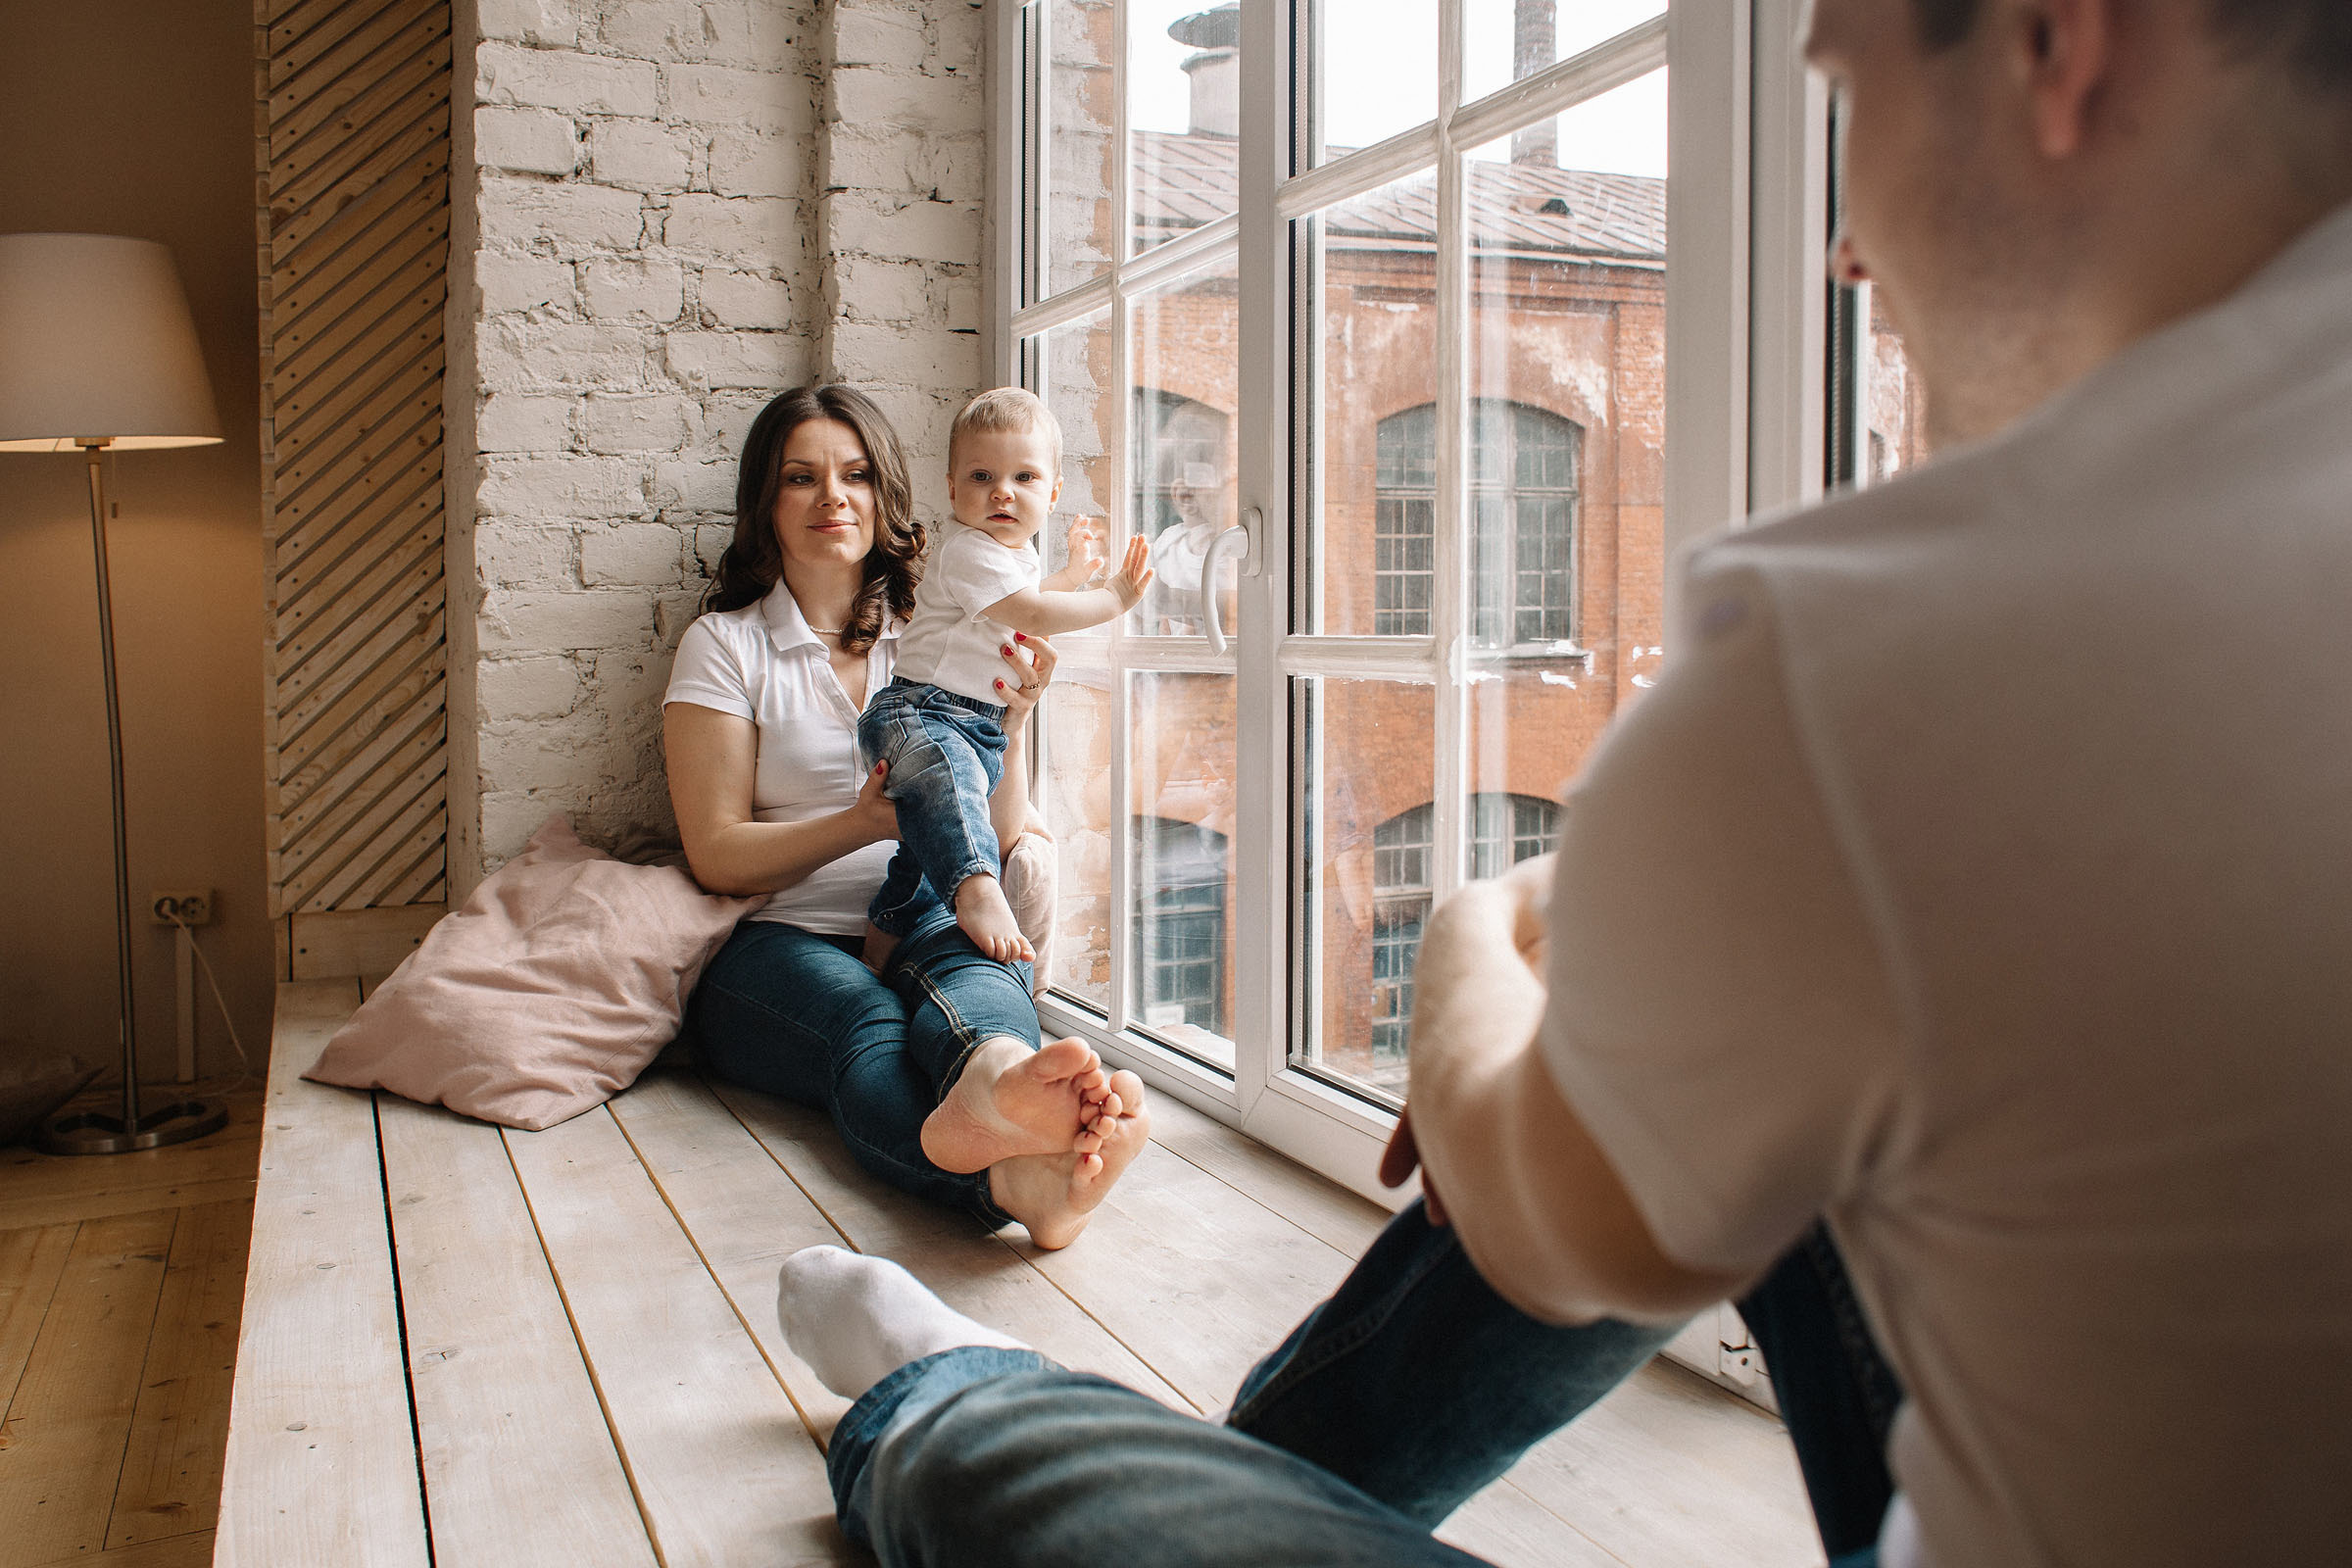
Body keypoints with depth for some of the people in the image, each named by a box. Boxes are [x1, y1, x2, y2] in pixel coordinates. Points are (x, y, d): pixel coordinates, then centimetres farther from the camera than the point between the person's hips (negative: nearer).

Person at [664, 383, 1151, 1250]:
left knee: (975, 969, -35)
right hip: (780, 942, -2)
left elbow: (1003, 845, 13)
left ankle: (996, 1080, -71)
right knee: (866, 1022, -37)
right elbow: (716, 855, -2)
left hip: (928, 927, 2)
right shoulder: (725, 645, 8)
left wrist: (1005, 729, -6)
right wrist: (863, 824, -18)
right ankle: (1011, 1175, -69)